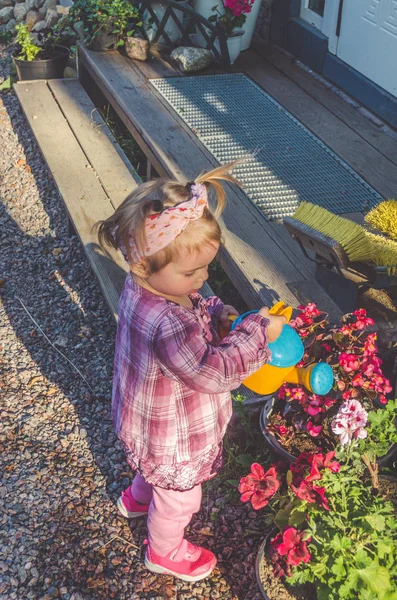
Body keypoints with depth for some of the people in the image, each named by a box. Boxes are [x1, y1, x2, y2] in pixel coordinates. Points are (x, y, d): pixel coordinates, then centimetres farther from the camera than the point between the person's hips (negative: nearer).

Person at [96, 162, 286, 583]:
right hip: (173, 438, -8)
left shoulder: (144, 285, -14)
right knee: (178, 498, 22)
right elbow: (212, 371, -40)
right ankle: (164, 552, 52)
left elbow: (189, 310, 5)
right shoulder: (165, 324, -44)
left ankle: (137, 499, 70)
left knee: (157, 469, 40)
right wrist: (257, 331, -32)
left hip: (150, 420, 9)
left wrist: (215, 312, -12)